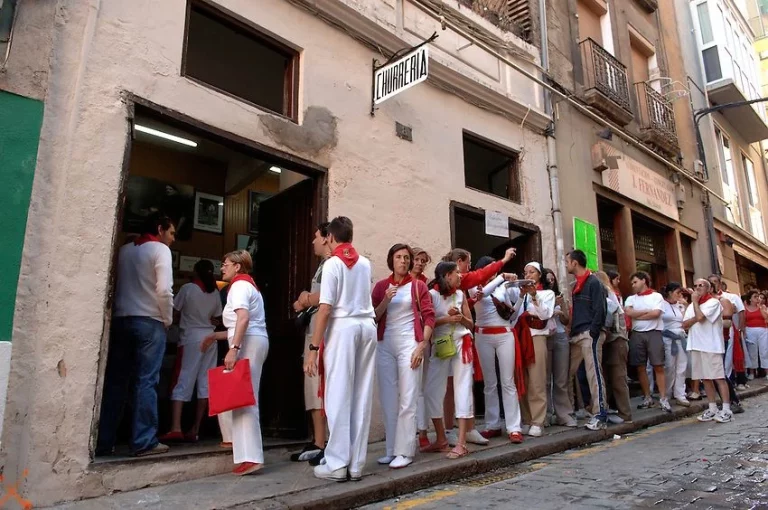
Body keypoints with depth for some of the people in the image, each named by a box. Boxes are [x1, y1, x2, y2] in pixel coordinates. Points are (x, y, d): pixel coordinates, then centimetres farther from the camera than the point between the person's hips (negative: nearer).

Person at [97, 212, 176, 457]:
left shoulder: (124, 250, 16)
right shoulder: (160, 250, -3)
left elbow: (114, 285, 12)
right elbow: (164, 290, -14)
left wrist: (120, 310, 13)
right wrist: (168, 318, -2)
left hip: (120, 320, 6)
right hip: (149, 322, -6)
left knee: (115, 382, 7)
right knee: (146, 382, -3)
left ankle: (103, 442, 10)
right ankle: (144, 442, -1)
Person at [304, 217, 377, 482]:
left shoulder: (332, 263, -3)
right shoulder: (365, 263, 15)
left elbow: (325, 308, -11)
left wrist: (313, 347, -9)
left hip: (342, 327, -5)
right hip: (367, 326, 5)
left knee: (339, 396, 1)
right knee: (362, 397, 7)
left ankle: (337, 464, 7)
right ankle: (356, 464, 14)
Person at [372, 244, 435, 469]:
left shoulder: (418, 286, 5)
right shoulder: (381, 286, 10)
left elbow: (429, 317, -1)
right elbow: (373, 318, 6)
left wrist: (422, 345, -9)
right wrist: (385, 301, -10)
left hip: (409, 344, -3)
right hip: (385, 345, 3)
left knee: (407, 400, -3)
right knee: (388, 400, 9)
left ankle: (404, 452, 3)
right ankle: (392, 449, 19)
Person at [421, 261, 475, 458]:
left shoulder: (460, 294, 9)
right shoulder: (432, 294, -2)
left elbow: (470, 323, 12)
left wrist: (460, 317, -7)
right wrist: (446, 319, -16)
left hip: (461, 344, 2)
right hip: (440, 346, -1)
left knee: (462, 389, -4)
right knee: (432, 391, 0)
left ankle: (461, 443, 0)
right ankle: (441, 440, 15)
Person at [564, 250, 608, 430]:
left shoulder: (593, 282, -6)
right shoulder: (577, 285, 20)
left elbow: (600, 310, -13)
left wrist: (592, 332, -17)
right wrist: (572, 331, 13)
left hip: (590, 334, -8)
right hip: (577, 335, 9)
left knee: (594, 374, -7)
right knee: (567, 373, 7)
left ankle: (600, 415, -2)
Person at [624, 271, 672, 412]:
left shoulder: (656, 296, 5)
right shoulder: (631, 298, 14)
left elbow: (656, 313, -10)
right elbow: (628, 312, -4)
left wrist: (637, 315, -4)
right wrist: (647, 311, -4)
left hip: (654, 333, -3)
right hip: (637, 335, 3)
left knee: (658, 367, -4)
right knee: (640, 368, 5)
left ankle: (663, 399, 0)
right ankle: (648, 398, 15)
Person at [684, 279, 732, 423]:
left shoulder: (713, 302, -3)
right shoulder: (692, 306, 18)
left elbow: (700, 317, -18)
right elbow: (685, 324, 9)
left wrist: (695, 301, -5)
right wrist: (697, 318, -7)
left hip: (711, 345, -6)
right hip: (696, 345, 7)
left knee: (718, 378, -6)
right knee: (705, 378, 8)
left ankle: (726, 410, -3)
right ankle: (712, 409, 14)